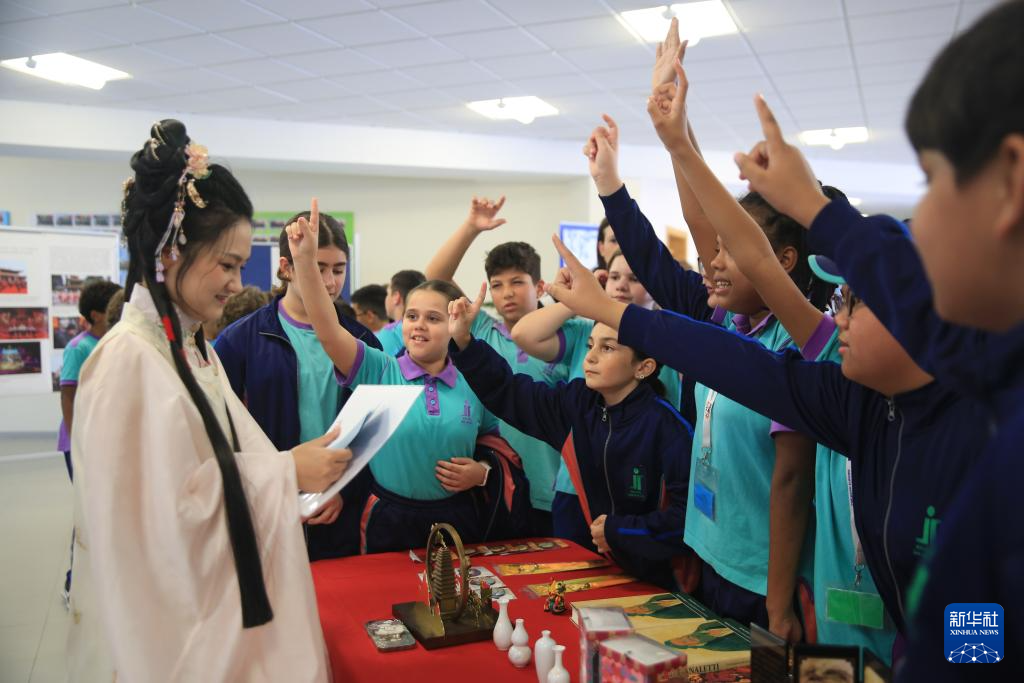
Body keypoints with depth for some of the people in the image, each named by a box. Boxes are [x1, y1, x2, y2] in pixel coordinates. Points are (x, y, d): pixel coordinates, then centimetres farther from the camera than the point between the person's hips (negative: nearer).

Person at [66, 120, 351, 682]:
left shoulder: (193, 349, 6)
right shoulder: (129, 360, -21)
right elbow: (159, 516, -24)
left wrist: (296, 485, -2)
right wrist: (284, 473, -21)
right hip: (170, 621, -8)